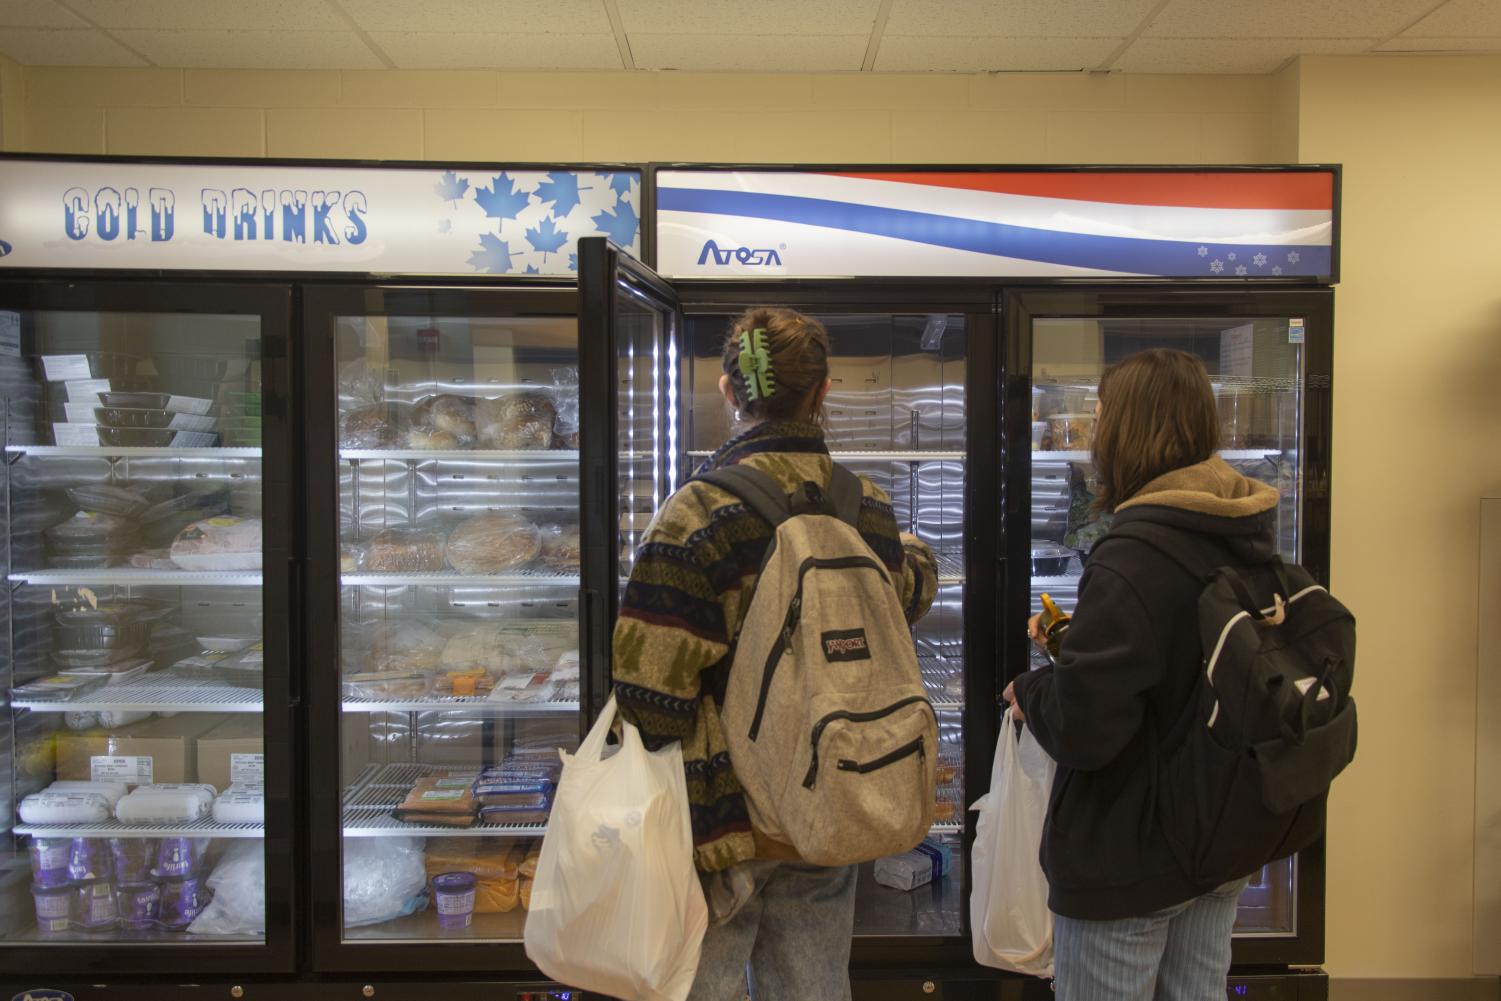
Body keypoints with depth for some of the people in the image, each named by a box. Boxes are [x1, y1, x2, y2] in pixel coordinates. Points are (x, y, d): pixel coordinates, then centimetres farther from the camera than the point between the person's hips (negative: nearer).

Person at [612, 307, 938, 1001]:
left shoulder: (700, 512, -17)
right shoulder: (869, 508, 0)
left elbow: (650, 687, -19)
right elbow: (908, 599, 20)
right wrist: (916, 553, 42)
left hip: (721, 816, -5)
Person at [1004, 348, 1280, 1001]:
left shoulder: (1130, 562, -27)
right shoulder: (1252, 547, 1)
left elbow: (1082, 729, -28)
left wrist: (1028, 692, -8)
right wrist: (1073, 639, 10)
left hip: (1126, 861, -8)